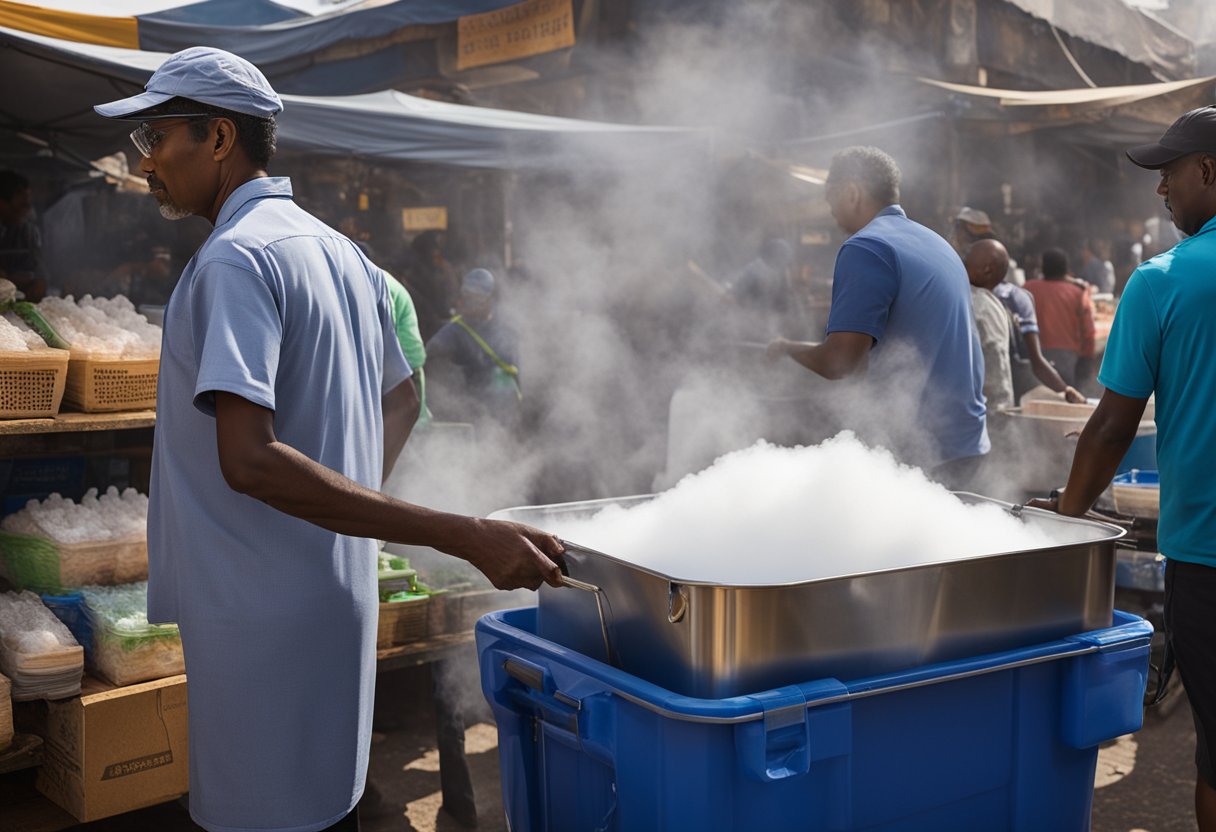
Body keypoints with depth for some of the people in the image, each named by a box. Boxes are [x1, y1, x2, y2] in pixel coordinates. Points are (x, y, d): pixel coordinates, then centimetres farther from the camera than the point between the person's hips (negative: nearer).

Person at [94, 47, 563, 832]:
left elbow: (248, 459, -28)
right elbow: (401, 400, 24)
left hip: (266, 611, -9)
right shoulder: (342, 252, 12)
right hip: (336, 590, 9)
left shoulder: (236, 258, -16)